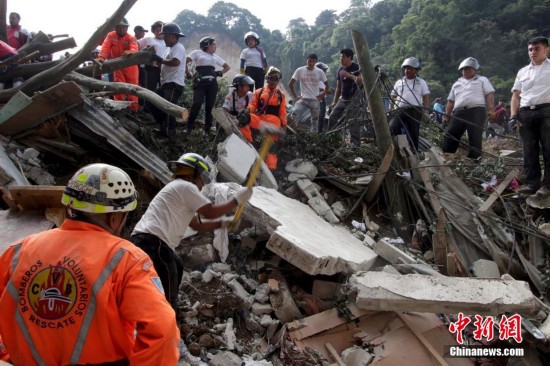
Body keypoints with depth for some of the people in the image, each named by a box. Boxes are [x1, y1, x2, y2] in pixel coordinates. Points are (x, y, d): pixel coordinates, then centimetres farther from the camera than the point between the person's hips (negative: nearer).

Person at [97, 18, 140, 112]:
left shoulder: (131, 38, -11)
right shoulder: (110, 36, -5)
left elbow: (134, 49, -30)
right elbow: (105, 48, -16)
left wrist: (129, 52, -55)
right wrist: (101, 57, -35)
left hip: (131, 66, -1)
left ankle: (134, 109, 19)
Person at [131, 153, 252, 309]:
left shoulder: (177, 189, 28)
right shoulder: (185, 186, -2)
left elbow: (197, 225, 28)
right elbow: (210, 212, -5)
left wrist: (224, 223, 22)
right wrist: (237, 199, 5)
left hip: (144, 240, 11)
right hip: (153, 243, -11)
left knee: (177, 266, 33)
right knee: (166, 301, -8)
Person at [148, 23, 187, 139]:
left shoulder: (179, 48, -10)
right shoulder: (171, 49, 21)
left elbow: (175, 62, -29)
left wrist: (160, 60, -20)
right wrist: (156, 60, 7)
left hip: (175, 84, -11)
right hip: (167, 83, 11)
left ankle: (169, 134, -10)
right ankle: (164, 127, 19)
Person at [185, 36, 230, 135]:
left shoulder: (215, 57, 23)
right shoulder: (197, 53, 10)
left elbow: (227, 67, 28)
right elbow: (185, 61, 3)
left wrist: (220, 73, 12)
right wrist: (188, 74, -4)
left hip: (212, 83, 5)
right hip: (200, 82, -5)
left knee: (210, 106, 1)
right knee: (197, 104, -17)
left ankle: (208, 128, 7)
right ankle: (189, 127, -7)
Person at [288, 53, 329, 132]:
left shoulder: (319, 72, 2)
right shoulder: (300, 70, -1)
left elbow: (326, 84, 12)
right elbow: (290, 84, 2)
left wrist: (323, 94, 1)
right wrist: (295, 96, -3)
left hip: (315, 100, 1)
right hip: (303, 98, -1)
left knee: (315, 121, 4)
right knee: (294, 115, -26)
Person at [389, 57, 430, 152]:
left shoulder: (421, 82, 12)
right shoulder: (399, 82, 19)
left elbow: (426, 98, 7)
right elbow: (392, 97, 18)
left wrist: (425, 112, -4)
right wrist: (390, 110, 6)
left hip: (415, 111, -1)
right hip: (400, 110, 1)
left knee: (413, 134, 1)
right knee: (392, 128, -21)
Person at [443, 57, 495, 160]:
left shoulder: (482, 80, 17)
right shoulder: (457, 83, 28)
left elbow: (490, 94, 5)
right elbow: (451, 101, 25)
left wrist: (491, 109, -10)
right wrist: (446, 115, 15)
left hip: (476, 112, -3)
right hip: (459, 113, 4)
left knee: (475, 137, -10)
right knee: (449, 136, -7)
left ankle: (475, 159, -8)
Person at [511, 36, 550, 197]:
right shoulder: (522, 72, 21)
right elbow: (516, 95, 19)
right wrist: (513, 114, 5)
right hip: (525, 113, 4)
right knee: (529, 151, 4)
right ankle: (532, 183, 8)